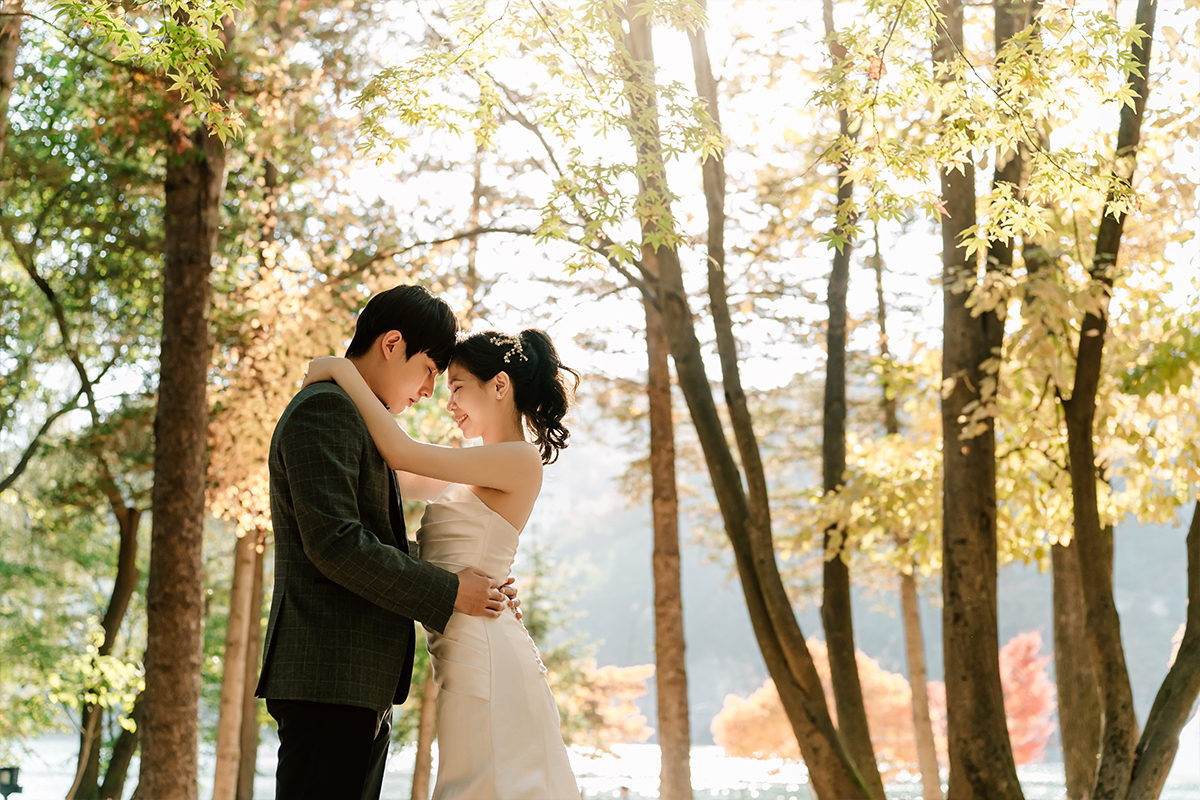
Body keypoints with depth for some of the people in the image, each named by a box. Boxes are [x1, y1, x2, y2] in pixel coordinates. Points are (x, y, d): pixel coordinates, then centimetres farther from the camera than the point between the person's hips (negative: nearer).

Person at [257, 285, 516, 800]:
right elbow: (334, 543, -19)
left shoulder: (357, 417, 24)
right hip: (327, 680, -10)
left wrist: (475, 584, 13)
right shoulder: (325, 408, -9)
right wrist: (448, 593, -12)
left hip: (365, 685, 10)